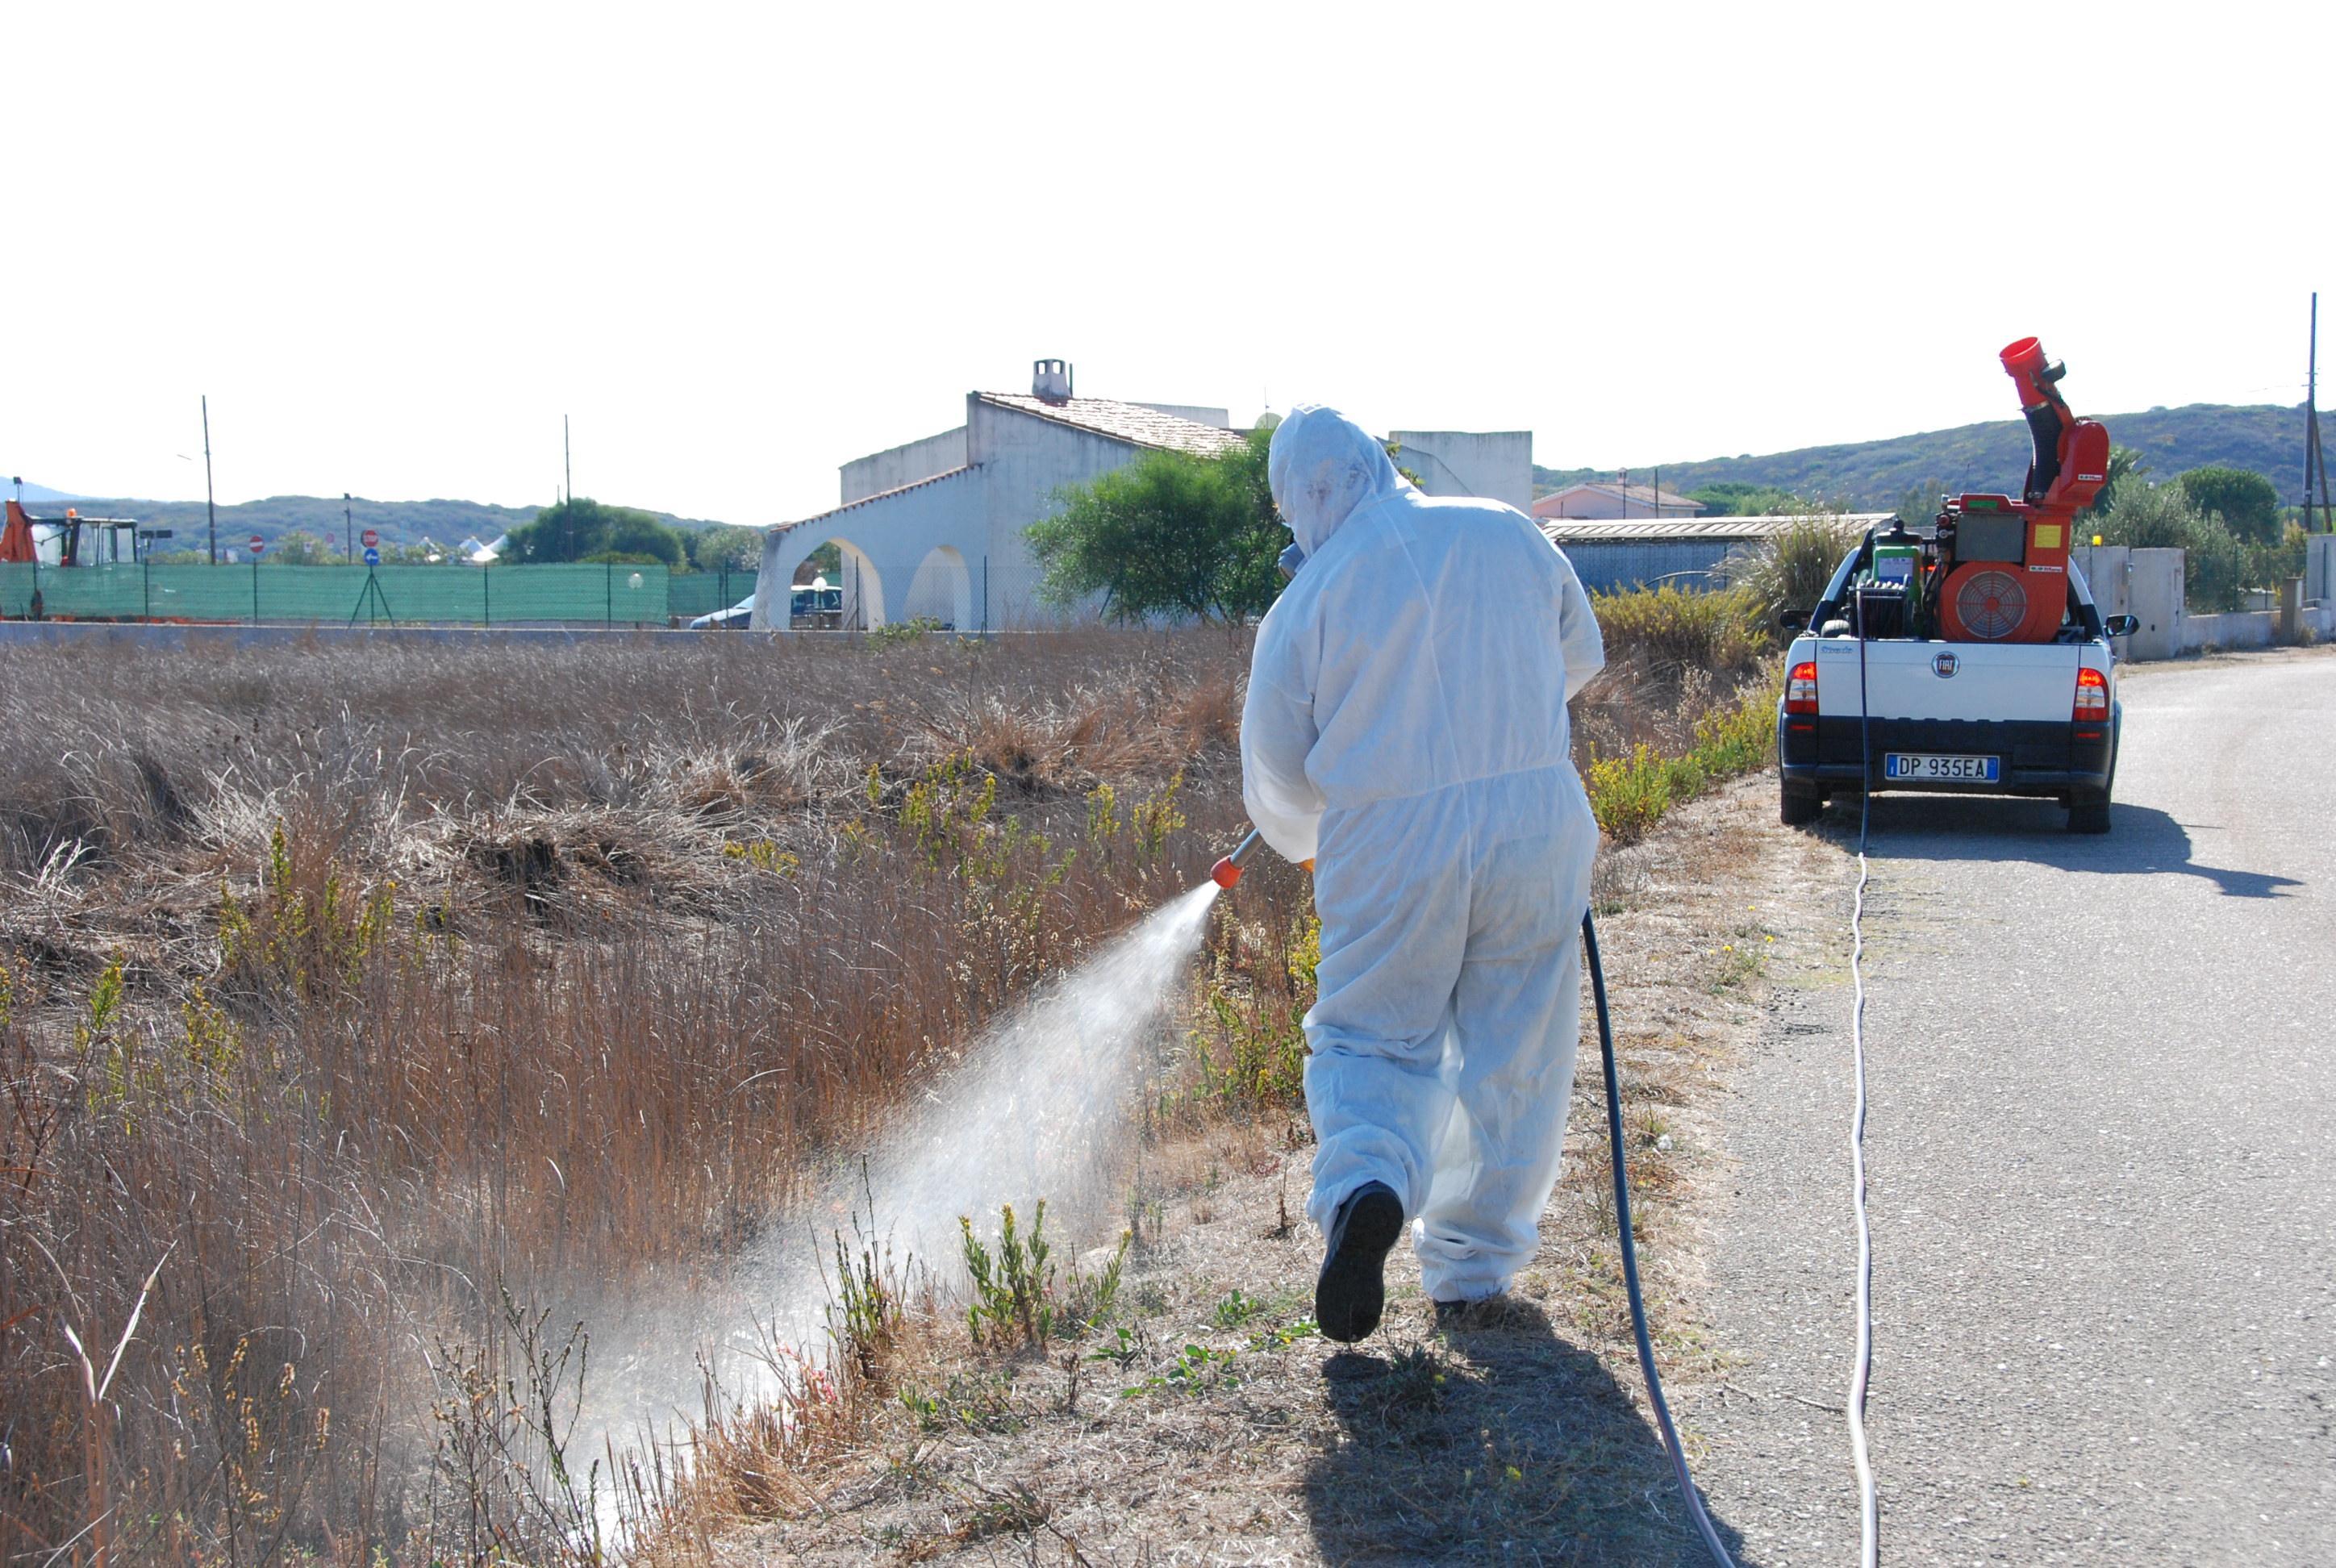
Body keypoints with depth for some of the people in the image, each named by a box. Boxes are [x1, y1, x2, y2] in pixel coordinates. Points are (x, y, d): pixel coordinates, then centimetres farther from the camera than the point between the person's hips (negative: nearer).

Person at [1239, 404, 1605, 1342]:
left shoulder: (1305, 603, -2)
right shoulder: (1507, 535, 4)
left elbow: (1275, 778, 7)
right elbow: (1580, 657, 20)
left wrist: (1305, 840, 28)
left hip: (1389, 844, -2)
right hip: (1536, 819, 2)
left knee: (1370, 1042, 12)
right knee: (1513, 1055, 13)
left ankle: (1365, 1187, -16)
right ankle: (1470, 1270, 19)